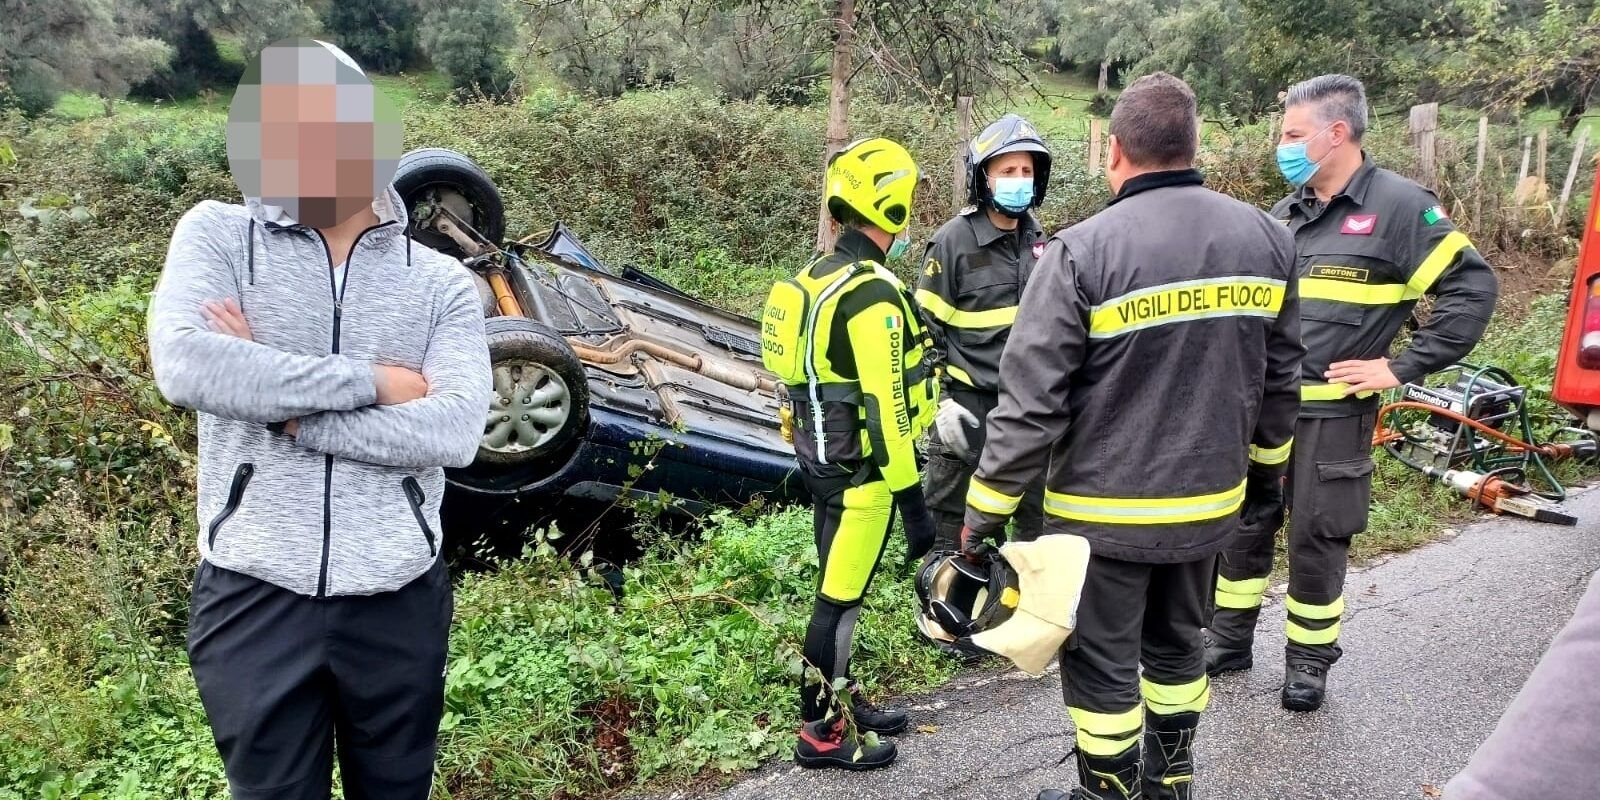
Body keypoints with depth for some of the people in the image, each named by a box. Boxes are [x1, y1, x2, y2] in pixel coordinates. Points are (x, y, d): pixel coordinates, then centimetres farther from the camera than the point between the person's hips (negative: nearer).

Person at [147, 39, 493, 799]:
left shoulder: (442, 282, -1)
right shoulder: (217, 235, 0)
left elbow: (455, 432, -15)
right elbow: (184, 365, -19)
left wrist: (283, 408, -16)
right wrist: (372, 381, -17)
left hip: (398, 603, 1)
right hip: (254, 598, 0)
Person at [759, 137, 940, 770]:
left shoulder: (820, 276, 7)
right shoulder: (873, 295, -22)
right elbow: (885, 408, -24)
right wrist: (913, 501, -19)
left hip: (820, 458, 9)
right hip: (860, 473, -9)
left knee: (838, 588, 20)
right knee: (841, 599, 2)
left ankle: (841, 697, 35)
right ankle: (820, 730, 15)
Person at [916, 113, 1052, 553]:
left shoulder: (1040, 242, 7)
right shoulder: (952, 241, -9)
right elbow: (925, 327, -8)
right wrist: (940, 400, -12)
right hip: (970, 404, -5)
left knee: (1040, 516, 15)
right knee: (951, 517, 5)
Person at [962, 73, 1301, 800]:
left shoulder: (1084, 251, -19)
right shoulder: (1267, 239, 0)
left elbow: (1031, 403, -18)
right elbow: (1280, 379, 10)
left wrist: (985, 513, -9)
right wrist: (1263, 466, 25)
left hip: (1105, 509, -6)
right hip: (1210, 501, 6)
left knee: (1101, 666, 11)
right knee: (1177, 648, 24)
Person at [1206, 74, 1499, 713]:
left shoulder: (1397, 205, -9)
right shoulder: (1285, 212, 10)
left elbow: (1471, 288, -11)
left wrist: (1402, 367, -13)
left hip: (1332, 413, -5)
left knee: (1317, 540, 6)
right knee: (1242, 527, 12)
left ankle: (1309, 660, 24)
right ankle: (1229, 641, 29)